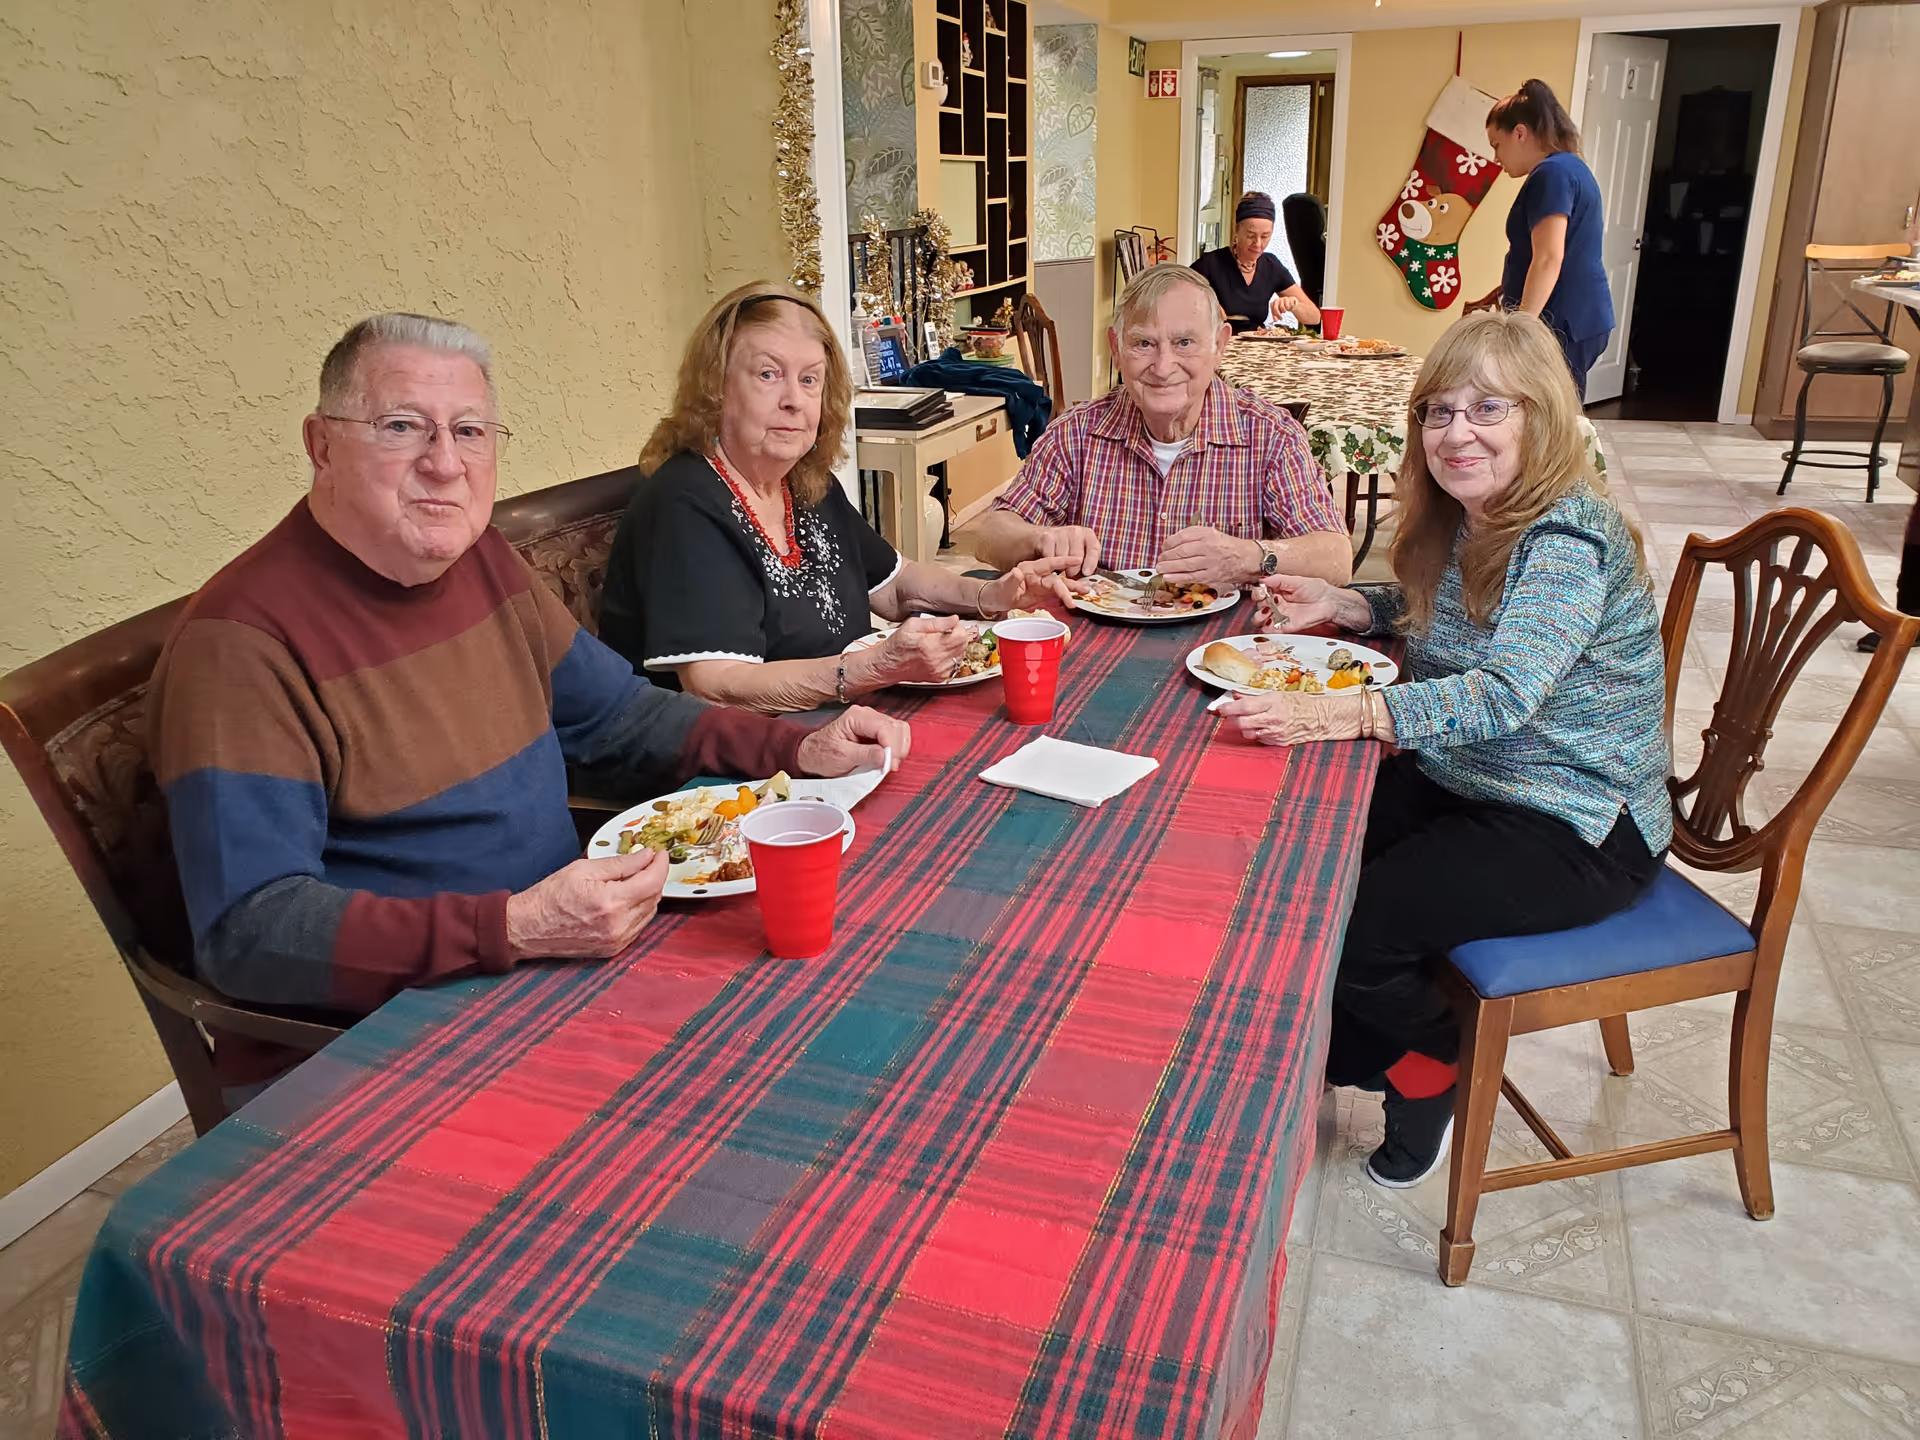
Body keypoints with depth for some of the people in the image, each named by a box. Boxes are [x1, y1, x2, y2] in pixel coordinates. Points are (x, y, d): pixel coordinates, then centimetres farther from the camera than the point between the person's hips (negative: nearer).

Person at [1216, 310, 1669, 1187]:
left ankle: (1430, 1066, 15)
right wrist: (1343, 607, 1)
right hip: (1459, 782, 9)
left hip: (1573, 830, -8)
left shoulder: (1569, 538, -24)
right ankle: (1353, 1049, 23)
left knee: (1357, 928, -19)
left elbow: (1503, 694, -37)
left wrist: (1342, 714, -50)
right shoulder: (1463, 519, 3)